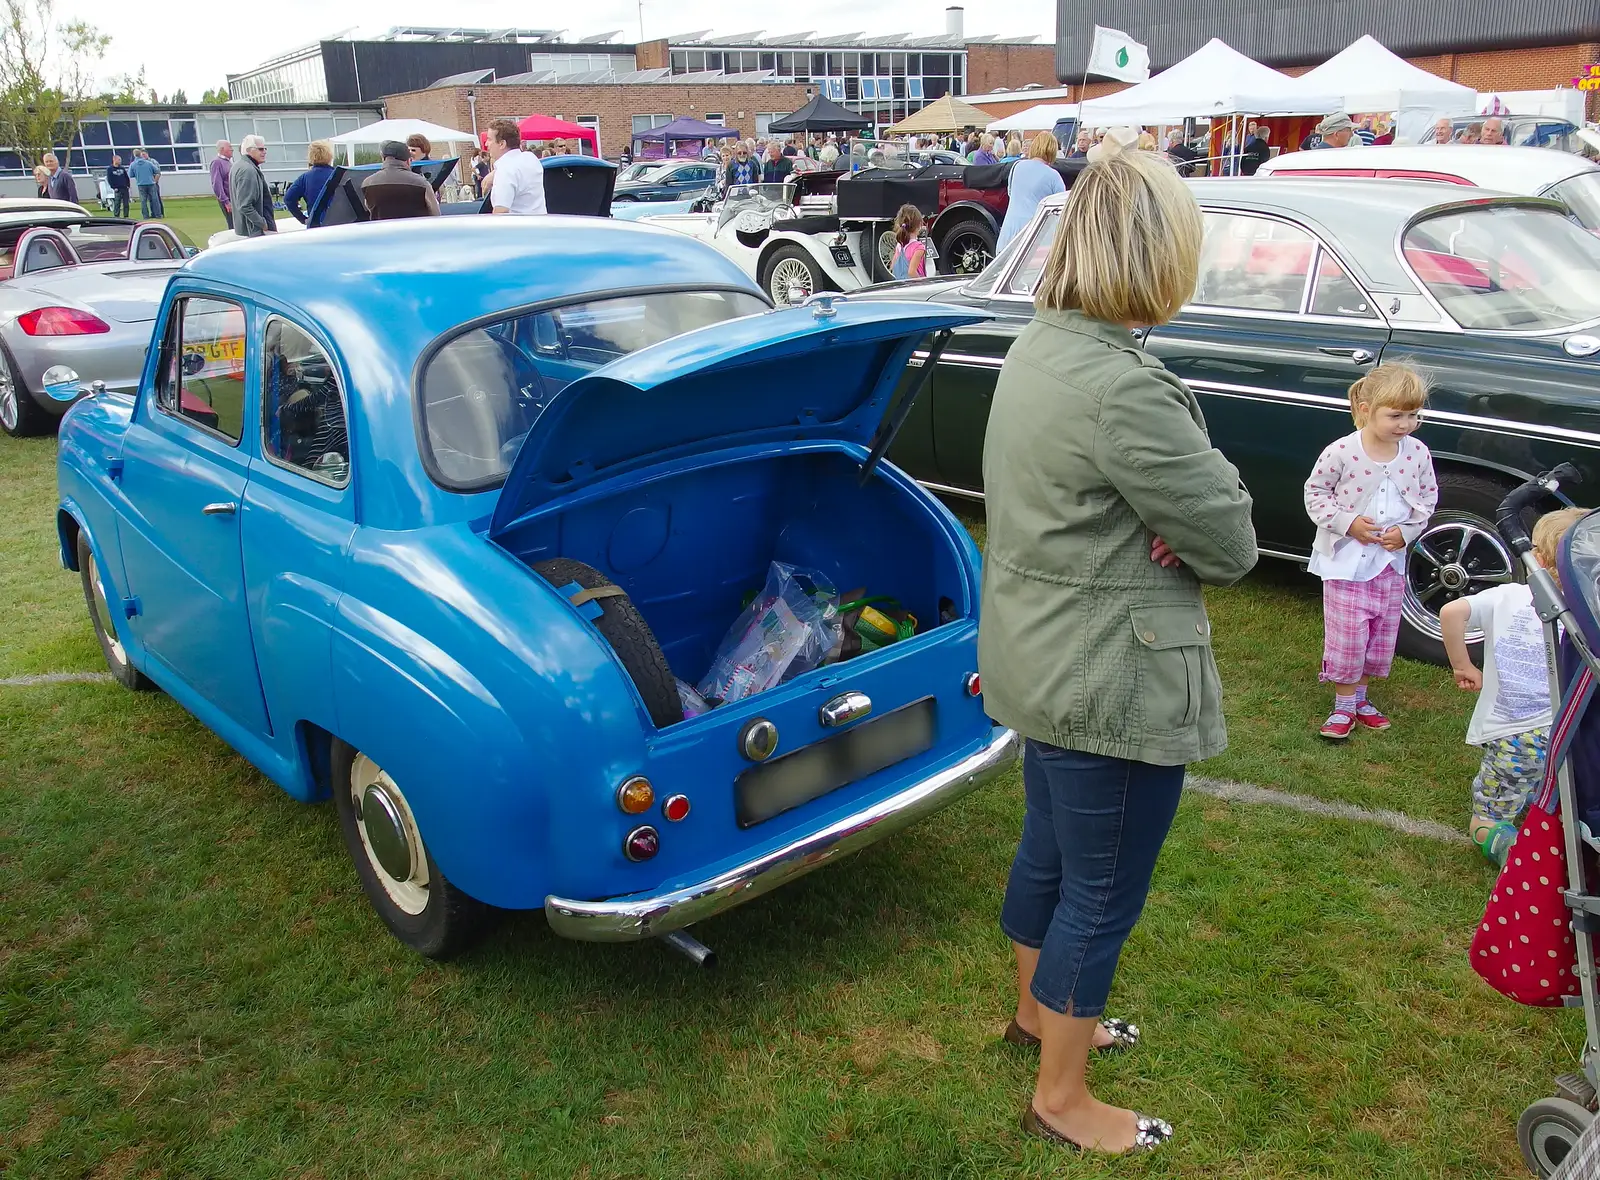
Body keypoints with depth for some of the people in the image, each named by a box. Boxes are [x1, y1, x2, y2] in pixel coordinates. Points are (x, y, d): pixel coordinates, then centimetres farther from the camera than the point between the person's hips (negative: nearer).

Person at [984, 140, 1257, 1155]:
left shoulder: (1037, 349, 3)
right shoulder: (1124, 388, -28)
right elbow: (1234, 544, -19)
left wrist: (1180, 513, -12)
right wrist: (1207, 506, 0)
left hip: (1039, 661, 9)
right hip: (1114, 683, -9)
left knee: (1050, 853, 26)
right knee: (1105, 893, 8)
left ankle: (1039, 1012, 48)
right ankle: (1063, 1102, 28)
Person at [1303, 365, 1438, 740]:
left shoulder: (1417, 453, -6)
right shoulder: (1341, 452, -18)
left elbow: (1428, 497, 7)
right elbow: (1315, 491, -7)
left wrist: (1406, 530, -8)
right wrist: (1347, 523, -17)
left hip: (1391, 558, 5)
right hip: (1346, 556, -4)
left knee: (1381, 633, 14)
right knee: (1347, 634, -1)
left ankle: (1359, 695, 32)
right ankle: (1344, 705, 15)